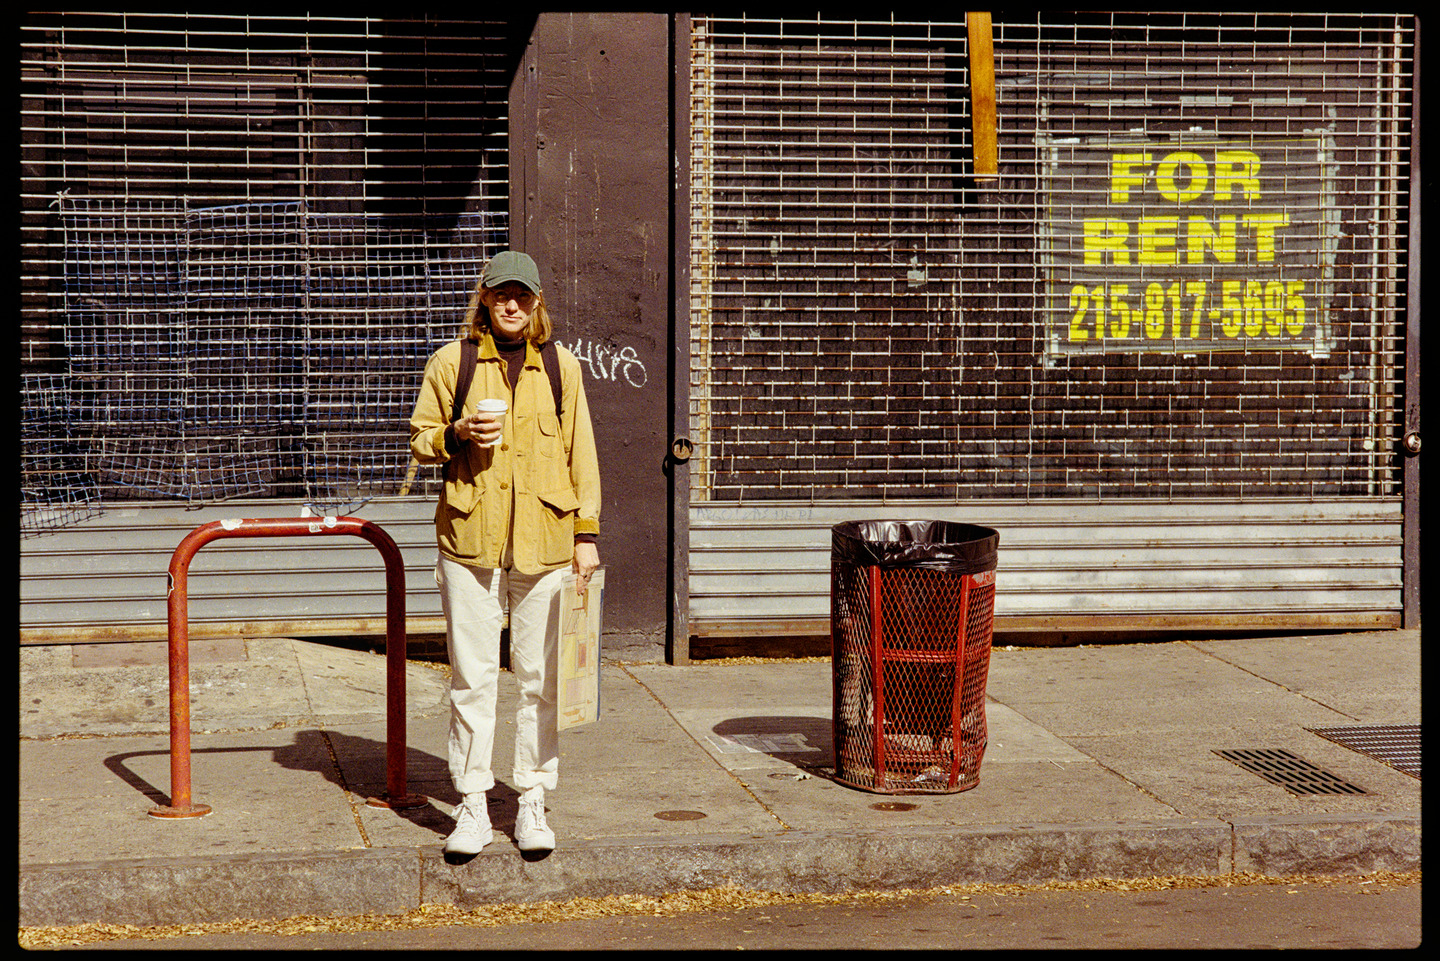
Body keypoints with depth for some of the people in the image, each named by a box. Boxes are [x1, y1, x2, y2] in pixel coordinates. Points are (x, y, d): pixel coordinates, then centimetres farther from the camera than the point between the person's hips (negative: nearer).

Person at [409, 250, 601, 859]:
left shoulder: (560, 365, 9)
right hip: (471, 536, -1)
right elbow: (420, 438, 11)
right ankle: (472, 807, 9)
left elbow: (581, 453, 10)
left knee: (540, 676, 4)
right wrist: (457, 435, -11)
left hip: (545, 540, 1)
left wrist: (587, 533, 4)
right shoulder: (451, 362, 5)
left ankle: (533, 802, 14)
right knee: (472, 676, 1)